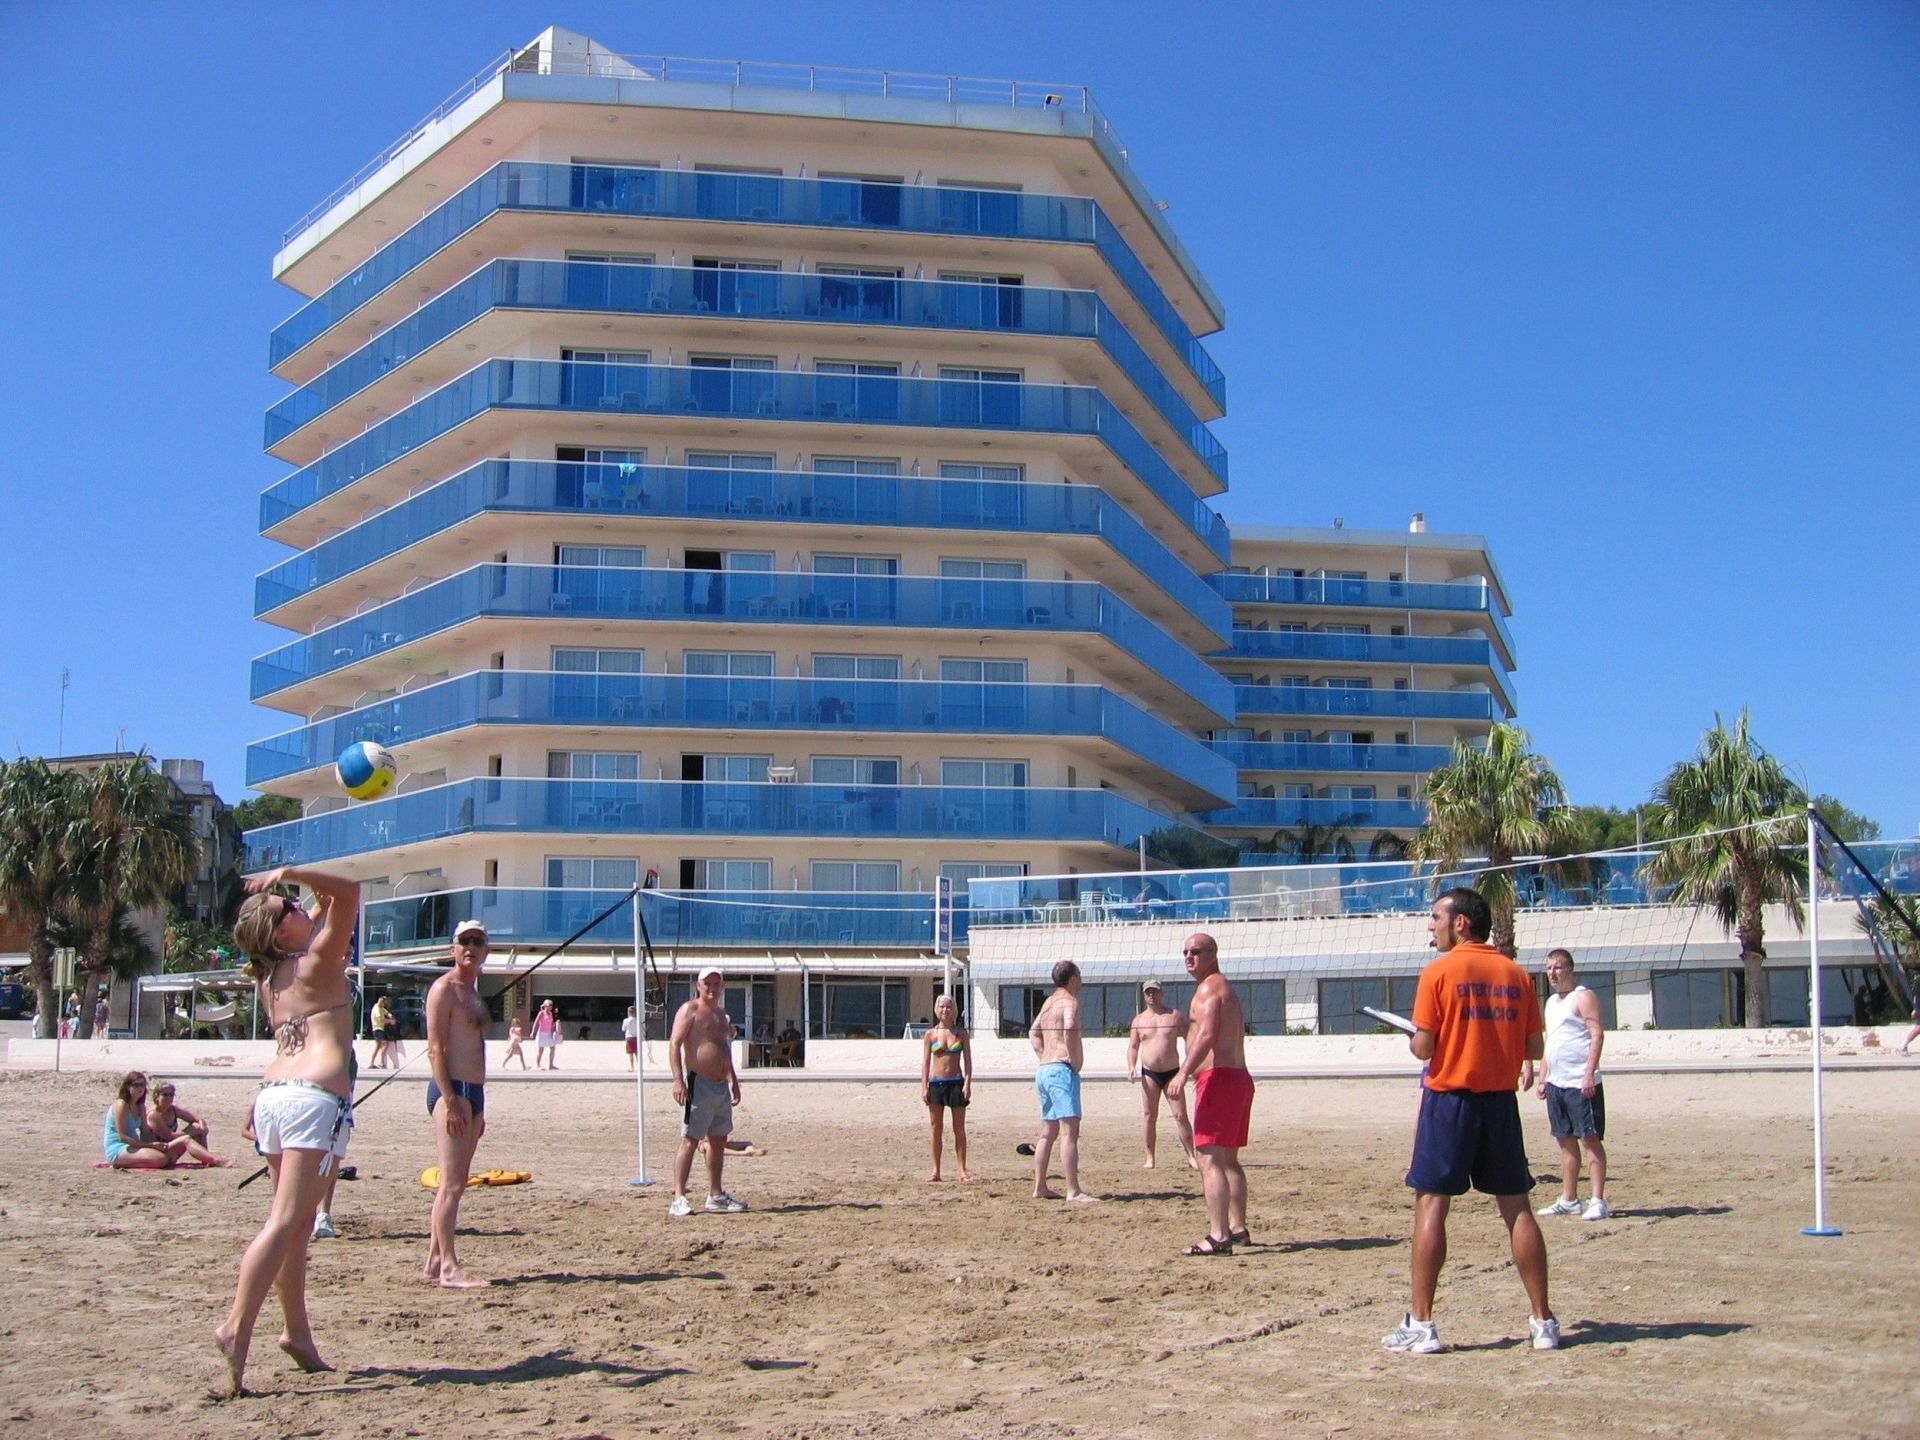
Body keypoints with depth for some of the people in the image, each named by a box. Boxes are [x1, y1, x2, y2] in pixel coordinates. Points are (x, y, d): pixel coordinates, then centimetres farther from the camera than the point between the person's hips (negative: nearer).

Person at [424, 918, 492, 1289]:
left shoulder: (472, 993, 20)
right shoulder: (445, 989, -7)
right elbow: (435, 1049, -15)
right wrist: (450, 1100, -21)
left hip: (472, 1092, 10)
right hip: (451, 1091, -10)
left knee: (455, 1184, 11)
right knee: (451, 1183, -11)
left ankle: (434, 1262, 17)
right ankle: (448, 1269, -11)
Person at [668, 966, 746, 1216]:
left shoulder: (721, 1013, 19)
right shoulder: (689, 1010, -7)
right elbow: (674, 1044, -14)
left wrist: (733, 1081, 24)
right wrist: (678, 1080, -22)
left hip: (721, 1085, 9)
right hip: (698, 1084, -9)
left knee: (719, 1140, 12)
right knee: (690, 1140, -9)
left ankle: (716, 1196, 20)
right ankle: (678, 1198, -8)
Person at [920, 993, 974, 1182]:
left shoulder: (961, 1033, 4)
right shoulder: (930, 1034, 4)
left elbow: (967, 1061, 3)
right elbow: (925, 1061, 4)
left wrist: (967, 1083, -8)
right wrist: (924, 1086, -4)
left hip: (956, 1082, 0)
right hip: (936, 1083, 0)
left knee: (959, 1128, 1)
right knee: (936, 1128, 2)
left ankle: (962, 1170, 5)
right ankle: (936, 1170, 7)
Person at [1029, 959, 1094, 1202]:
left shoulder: (1048, 1002, 19)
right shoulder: (1070, 1001, -9)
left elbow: (1033, 1033, 27)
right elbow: (1070, 1029, -27)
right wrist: (1075, 1062, -18)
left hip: (1044, 1070, 10)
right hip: (1062, 1070, -10)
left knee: (1048, 1132, 15)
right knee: (1070, 1132, -13)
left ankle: (1040, 1187, 17)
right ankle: (1073, 1191, -17)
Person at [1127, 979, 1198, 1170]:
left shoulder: (1176, 1016, 4)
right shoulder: (1139, 1020, 8)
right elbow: (1133, 1047, 10)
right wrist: (1131, 1066, -7)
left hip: (1172, 1073, -1)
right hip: (1149, 1074, 1)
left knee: (1181, 1116, -4)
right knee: (1148, 1116, -1)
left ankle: (1191, 1156, 2)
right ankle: (1150, 1158, 4)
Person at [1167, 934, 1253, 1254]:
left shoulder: (1209, 988, -9)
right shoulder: (1227, 989, 24)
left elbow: (1208, 1034, -24)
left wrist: (1183, 1073, -31)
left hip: (1218, 1078, -11)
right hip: (1239, 1077, 11)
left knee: (1209, 1159, -15)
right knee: (1228, 1158, 20)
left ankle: (1218, 1237, -22)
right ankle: (1238, 1228, 29)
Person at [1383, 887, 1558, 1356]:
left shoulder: (1438, 972, -8)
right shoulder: (1515, 974, 5)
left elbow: (1423, 1048, -11)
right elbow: (1534, 1048, 7)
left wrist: (1413, 1040, 11)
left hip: (1450, 1098, -4)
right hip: (1500, 1102, 4)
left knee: (1431, 1205, 0)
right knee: (1516, 1207, 10)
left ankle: (1421, 1324, -1)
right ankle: (1543, 1321, 13)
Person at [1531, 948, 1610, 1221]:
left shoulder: (1583, 997, -6)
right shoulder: (1551, 1002, 19)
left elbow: (1597, 1034, -14)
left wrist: (1590, 1073, -22)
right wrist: (1543, 1077, 18)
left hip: (1581, 1083, -8)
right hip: (1556, 1083, 8)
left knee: (1590, 1138, -6)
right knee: (1566, 1140, 10)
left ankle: (1598, 1201, -5)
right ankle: (1568, 1200, 15)